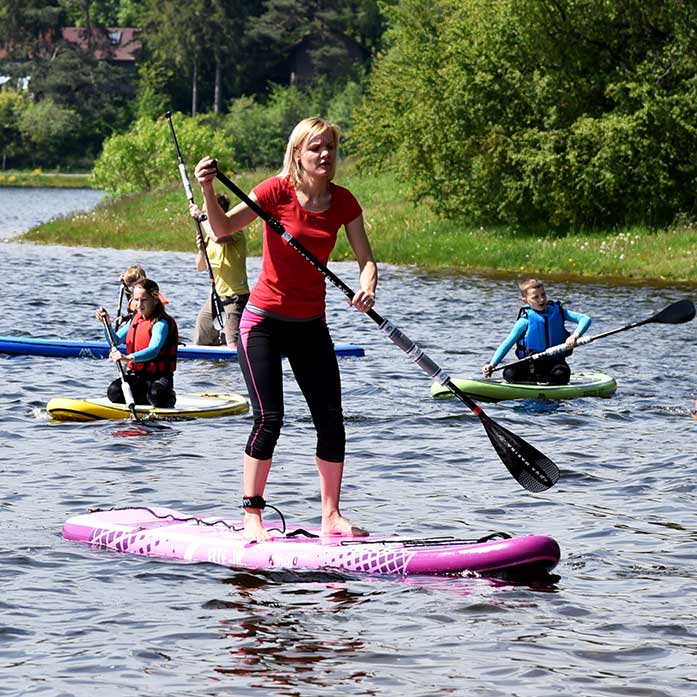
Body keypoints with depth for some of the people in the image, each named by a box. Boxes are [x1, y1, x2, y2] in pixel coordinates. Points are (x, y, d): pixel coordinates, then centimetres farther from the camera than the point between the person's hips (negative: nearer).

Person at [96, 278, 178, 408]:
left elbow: (153, 350, -33)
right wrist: (107, 324, -11)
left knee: (157, 395, -36)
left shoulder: (161, 323, -16)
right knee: (114, 392, -22)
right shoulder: (135, 319, 10)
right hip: (136, 375, 5)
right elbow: (116, 340, 10)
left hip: (159, 376, -5)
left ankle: (169, 397, 4)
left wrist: (129, 358, -49)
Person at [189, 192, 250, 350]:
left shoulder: (234, 230, -12)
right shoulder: (209, 236, 14)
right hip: (216, 296, 9)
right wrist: (201, 250, -7)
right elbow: (201, 267, 14)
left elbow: (218, 238, -35)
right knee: (199, 342, 13)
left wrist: (201, 216, -23)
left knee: (234, 346, -19)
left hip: (235, 296, -9)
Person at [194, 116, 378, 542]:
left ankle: (331, 517, 10)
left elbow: (366, 258, -1)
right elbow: (224, 228, -23)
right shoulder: (278, 191, -13)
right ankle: (252, 518, -5)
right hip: (265, 322, -5)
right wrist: (208, 191, -41)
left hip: (311, 325, 5)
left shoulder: (343, 202, 0)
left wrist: (368, 287, -23)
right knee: (269, 419, -12)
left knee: (332, 419, 1)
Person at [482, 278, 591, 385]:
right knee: (510, 373, -26)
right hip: (531, 363, -1)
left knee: (561, 374, -33)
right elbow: (507, 343, -7)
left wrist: (575, 335, -26)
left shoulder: (557, 311, -2)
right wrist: (492, 364, -18)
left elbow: (585, 319, -6)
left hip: (555, 361, 1)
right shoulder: (526, 320, -8)